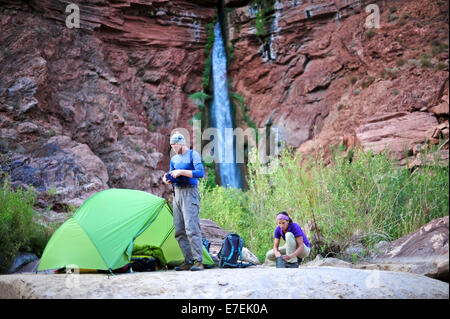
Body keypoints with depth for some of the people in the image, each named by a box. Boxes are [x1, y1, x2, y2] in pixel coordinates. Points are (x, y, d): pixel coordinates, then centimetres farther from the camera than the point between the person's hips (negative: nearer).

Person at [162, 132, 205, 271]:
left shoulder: (193, 155, -3)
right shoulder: (174, 159, 17)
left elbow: (200, 173, -15)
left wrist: (181, 172, -18)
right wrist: (167, 179, -1)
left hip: (189, 193, -7)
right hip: (177, 193, 8)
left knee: (191, 228, -15)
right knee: (179, 231, 4)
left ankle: (198, 262, -13)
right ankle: (188, 261, 9)